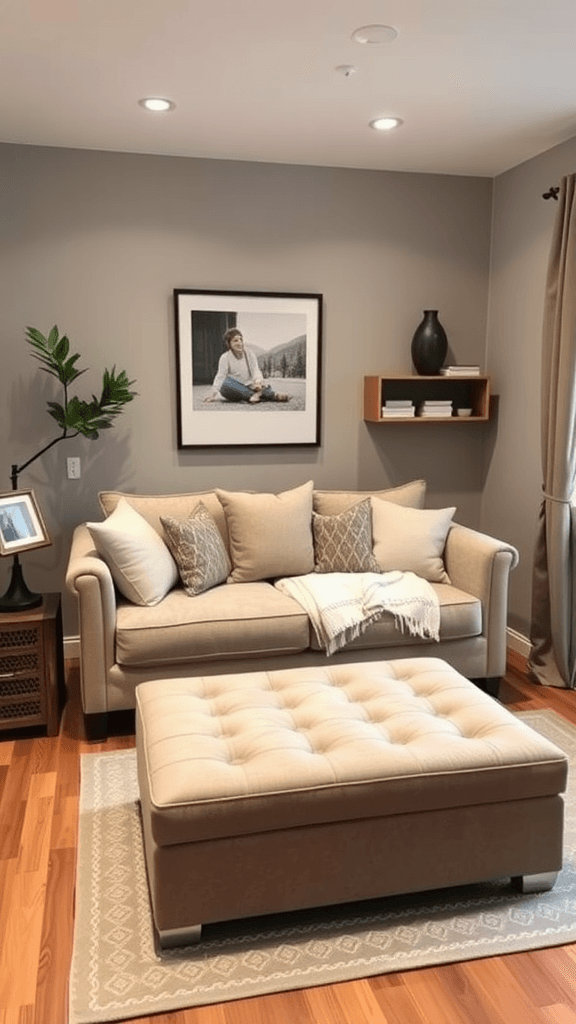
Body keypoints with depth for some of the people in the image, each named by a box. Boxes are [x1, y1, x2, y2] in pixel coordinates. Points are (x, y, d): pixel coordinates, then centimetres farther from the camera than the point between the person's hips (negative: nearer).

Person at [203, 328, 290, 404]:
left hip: (248, 387, 3)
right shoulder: (225, 357, 1)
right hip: (234, 389, -3)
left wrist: (258, 380, -26)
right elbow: (220, 376, -6)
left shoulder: (249, 353, 9)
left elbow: (255, 370, -3)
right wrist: (214, 392, -21)